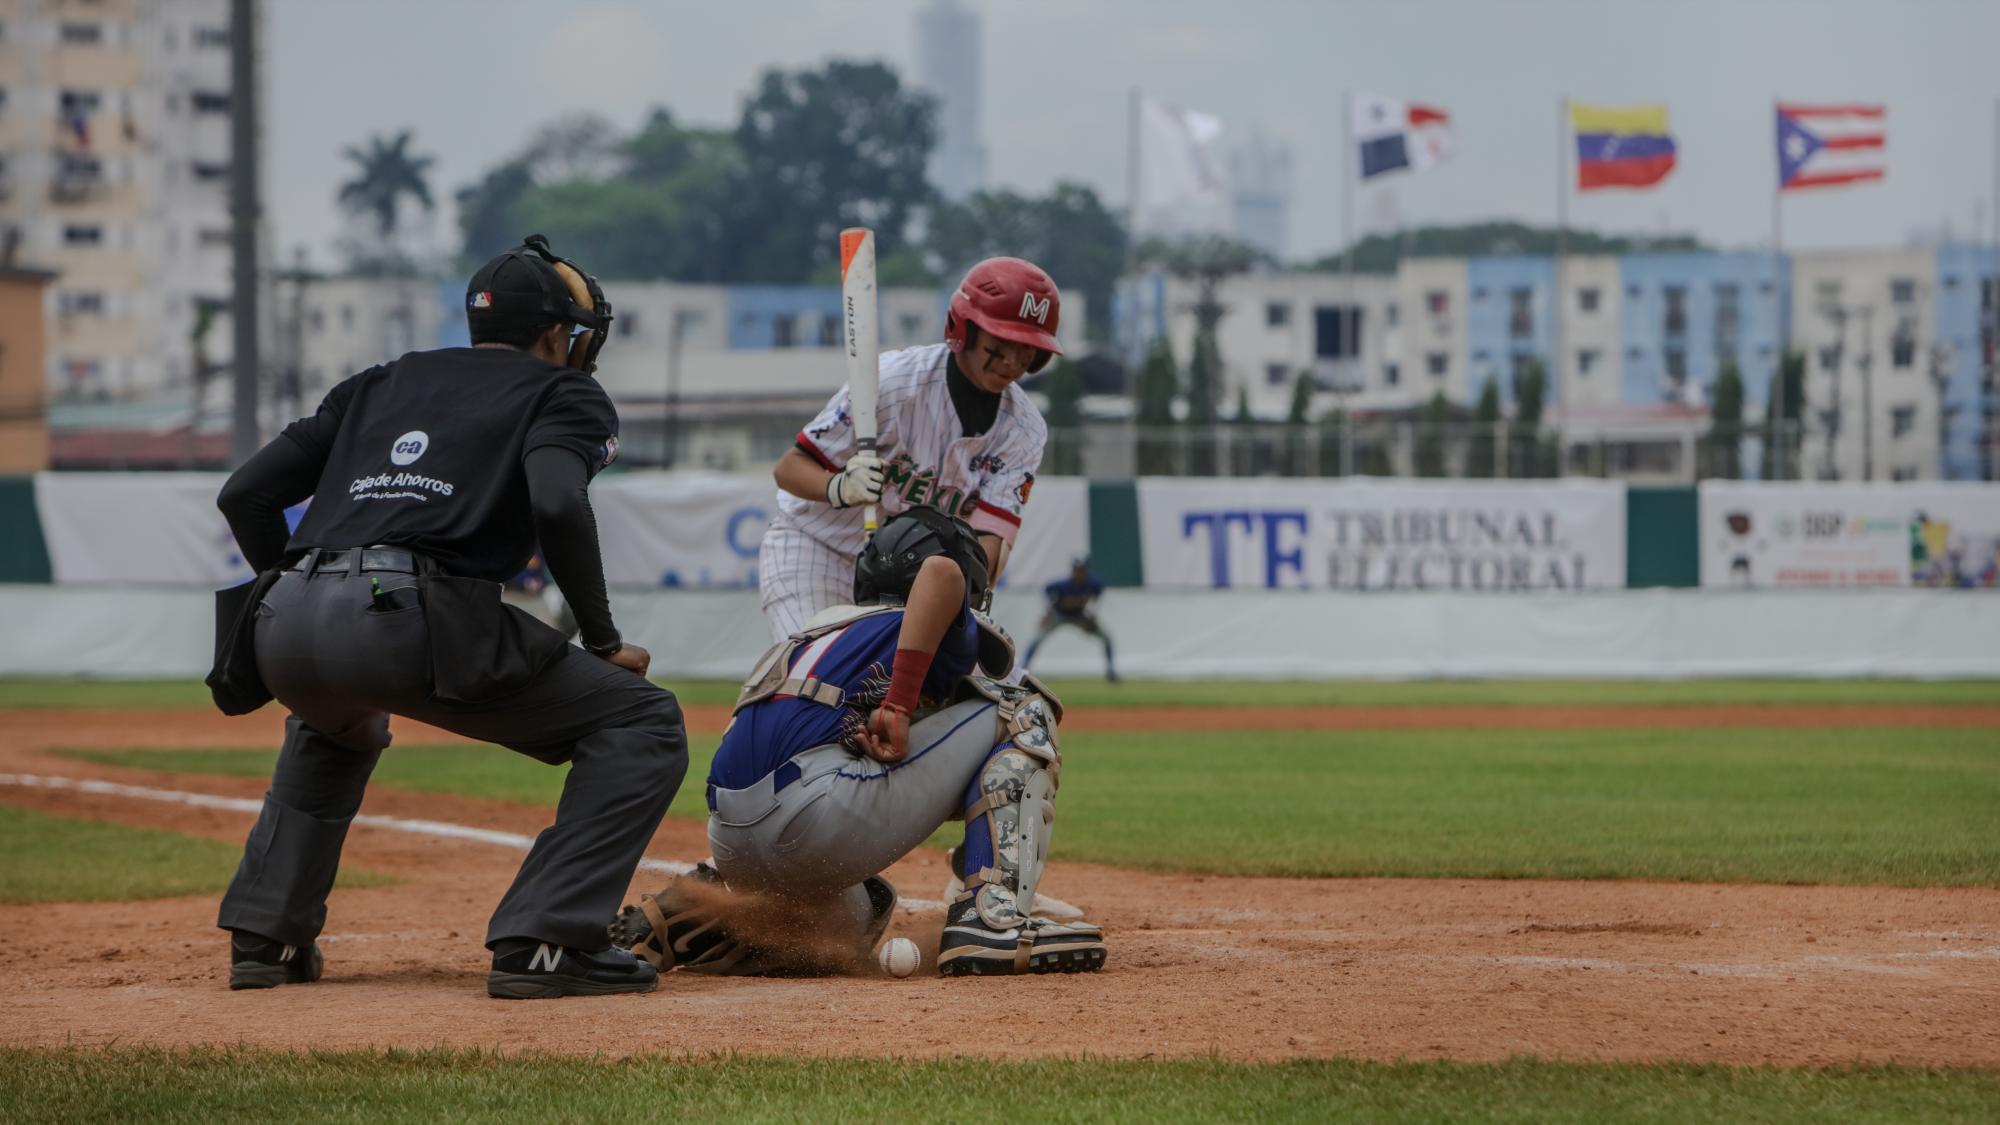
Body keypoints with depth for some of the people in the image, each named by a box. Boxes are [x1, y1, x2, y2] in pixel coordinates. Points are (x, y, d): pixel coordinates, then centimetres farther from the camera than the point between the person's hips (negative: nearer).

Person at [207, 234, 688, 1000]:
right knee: (643, 721, 6)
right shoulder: (562, 393, 17)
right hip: (408, 619, -6)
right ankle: (544, 942, -8)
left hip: (284, 623, 6)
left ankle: (266, 936, 29)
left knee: (338, 727, 42)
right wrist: (603, 642, 4)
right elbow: (557, 505, -6)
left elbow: (246, 494, 25)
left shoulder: (381, 384, 32)